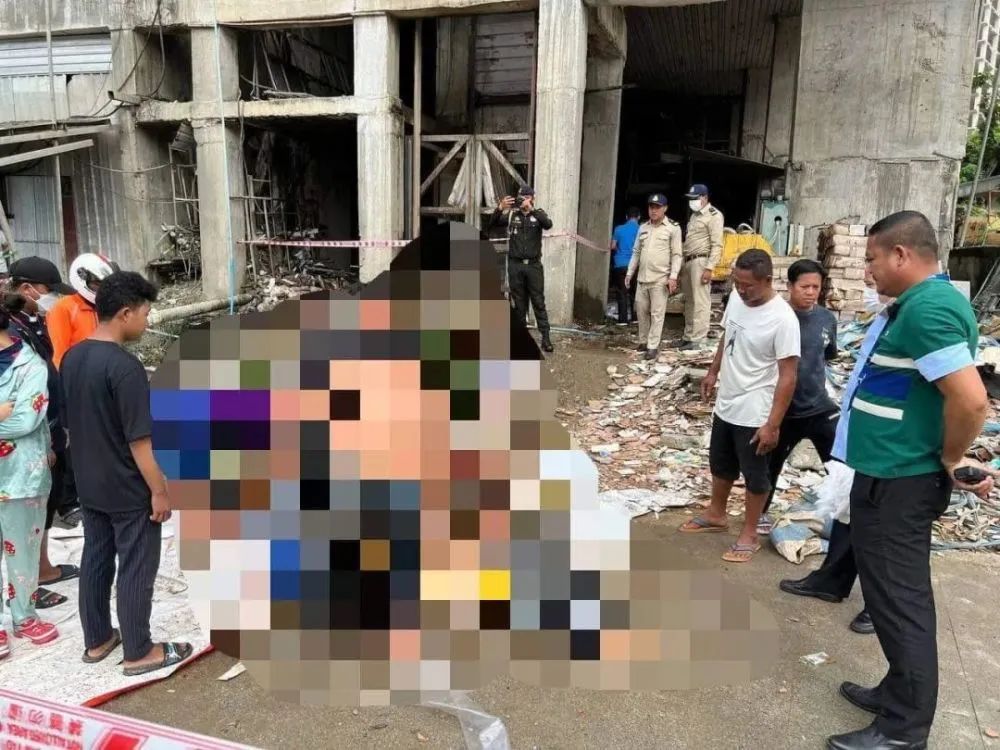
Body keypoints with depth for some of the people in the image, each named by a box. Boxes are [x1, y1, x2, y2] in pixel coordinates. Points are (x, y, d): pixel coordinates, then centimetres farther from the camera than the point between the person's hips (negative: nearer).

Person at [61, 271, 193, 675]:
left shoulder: (72, 357, 2)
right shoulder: (125, 366, -25)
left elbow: (73, 422, 12)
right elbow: (139, 441, -23)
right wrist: (159, 490, -15)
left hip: (89, 485, 9)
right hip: (128, 491, -8)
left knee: (95, 561, 19)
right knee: (136, 571, 5)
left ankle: (97, 640, 33)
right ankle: (138, 653, 18)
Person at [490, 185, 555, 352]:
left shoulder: (538, 214, 4)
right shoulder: (511, 214, 6)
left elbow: (548, 224, -17)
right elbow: (493, 223, -5)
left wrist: (531, 209, -27)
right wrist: (500, 209, -24)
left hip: (534, 265, -1)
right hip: (515, 265, 1)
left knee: (538, 302, 0)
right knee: (519, 303, 7)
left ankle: (545, 337, 2)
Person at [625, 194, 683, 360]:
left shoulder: (673, 228, -2)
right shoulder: (643, 228, 14)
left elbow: (676, 255, -5)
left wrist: (673, 276, -13)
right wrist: (630, 272, 14)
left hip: (660, 279, -5)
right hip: (642, 278, 6)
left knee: (657, 313, -4)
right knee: (641, 311, 10)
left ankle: (653, 346, -2)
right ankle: (643, 341, 24)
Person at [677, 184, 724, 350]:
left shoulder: (714, 215, -6)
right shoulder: (694, 215, 20)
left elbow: (717, 245, -13)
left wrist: (709, 268, -19)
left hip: (700, 262, -8)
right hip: (688, 261, 9)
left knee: (700, 302, -7)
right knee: (689, 302, 12)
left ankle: (697, 339, -7)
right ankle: (688, 336, 19)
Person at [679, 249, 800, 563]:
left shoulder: (782, 319, -25)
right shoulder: (736, 299, -4)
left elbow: (788, 377, -23)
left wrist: (773, 424, -23)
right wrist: (713, 373, 22)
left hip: (754, 413, -7)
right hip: (726, 403, 7)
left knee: (754, 474, 10)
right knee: (721, 464, 23)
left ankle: (749, 534, 26)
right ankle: (716, 514, 44)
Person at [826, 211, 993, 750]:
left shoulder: (927, 308, -21)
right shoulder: (924, 301, 12)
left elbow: (971, 400, -29)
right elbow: (926, 390, 19)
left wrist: (950, 461, -14)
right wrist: (944, 460, 17)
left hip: (895, 483, -10)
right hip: (892, 476, 10)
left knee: (897, 597, 2)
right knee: (898, 592, 20)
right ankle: (900, 695, 36)